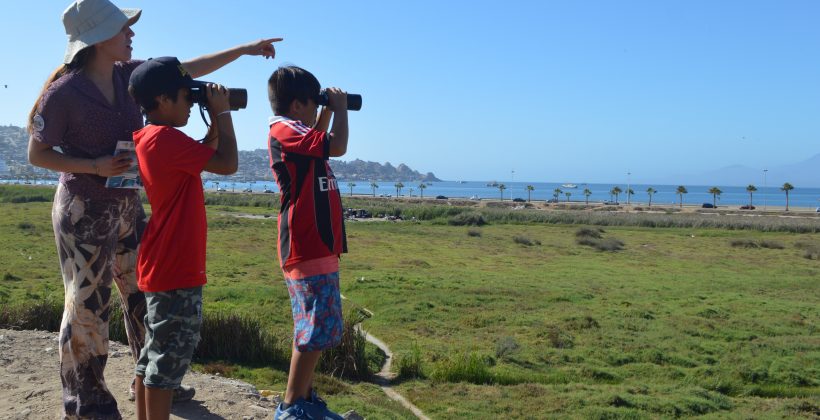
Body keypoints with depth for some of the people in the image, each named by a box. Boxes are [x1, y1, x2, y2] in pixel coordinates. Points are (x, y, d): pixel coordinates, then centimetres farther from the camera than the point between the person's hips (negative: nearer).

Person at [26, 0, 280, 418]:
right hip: (84, 211, -7)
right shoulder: (64, 93, -17)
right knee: (87, 304, 1)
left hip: (127, 206, 7)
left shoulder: (129, 74, 0)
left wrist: (245, 49, 9)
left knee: (144, 294, 13)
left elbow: (190, 69, 8)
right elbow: (37, 154, -9)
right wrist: (94, 166, -21)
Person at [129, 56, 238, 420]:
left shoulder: (147, 137, 13)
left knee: (154, 352, 16)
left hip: (161, 266, 10)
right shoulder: (165, 138, -18)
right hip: (176, 269, -10)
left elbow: (204, 156, 23)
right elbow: (227, 164, -19)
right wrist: (222, 111, -8)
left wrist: (215, 120, 11)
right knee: (170, 355, -2)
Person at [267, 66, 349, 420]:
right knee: (317, 331, -7)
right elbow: (337, 146, -21)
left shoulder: (296, 133, 18)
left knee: (316, 330, 14)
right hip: (307, 249, -10)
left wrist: (329, 112, 26)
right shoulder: (284, 130, -12)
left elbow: (321, 144, 38)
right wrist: (340, 109, -4)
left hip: (319, 246, 10)